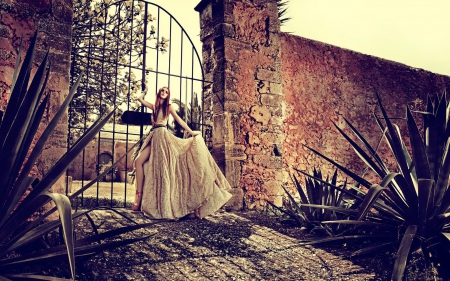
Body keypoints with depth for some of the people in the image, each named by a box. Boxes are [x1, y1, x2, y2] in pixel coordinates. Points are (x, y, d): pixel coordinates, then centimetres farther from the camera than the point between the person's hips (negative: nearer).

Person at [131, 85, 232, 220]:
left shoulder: (169, 106, 9)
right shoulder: (154, 106, 22)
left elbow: (179, 120, 5)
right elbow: (140, 99, 28)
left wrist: (191, 132, -1)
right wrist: (146, 90, 39)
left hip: (162, 135, -5)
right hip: (153, 136, 6)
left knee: (161, 167, -13)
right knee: (138, 162, -8)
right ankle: (139, 197, -8)